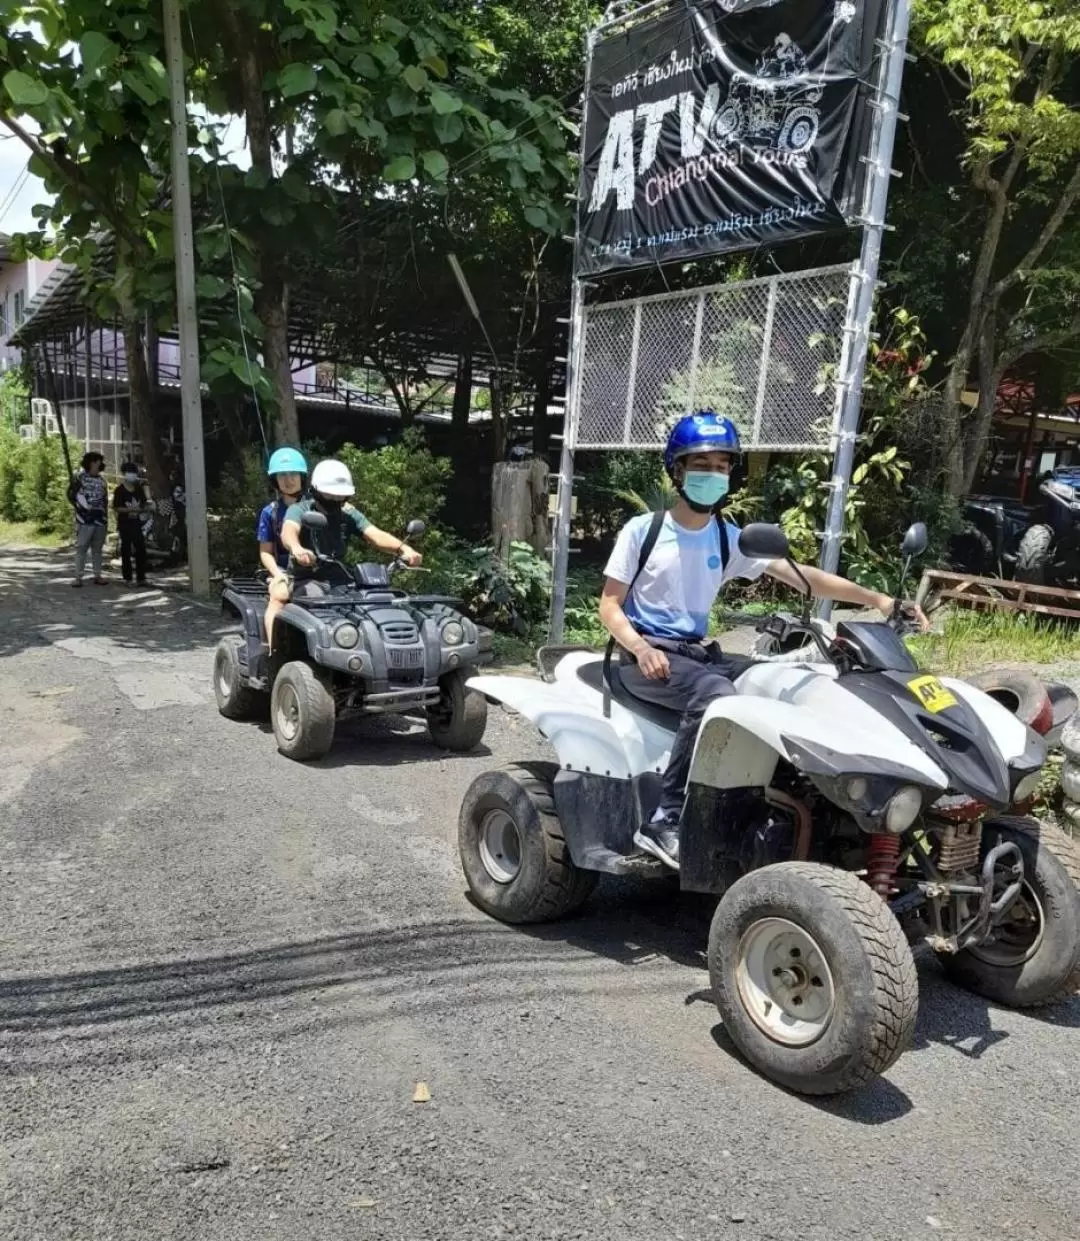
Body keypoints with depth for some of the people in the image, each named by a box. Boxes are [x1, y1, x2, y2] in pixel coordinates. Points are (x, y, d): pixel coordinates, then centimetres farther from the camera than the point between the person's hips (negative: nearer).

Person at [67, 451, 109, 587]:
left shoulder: (101, 480, 14)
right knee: (81, 548, -3)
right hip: (85, 519, -5)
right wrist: (81, 506, -11)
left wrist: (106, 518, 14)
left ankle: (98, 576, 13)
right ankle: (78, 577, -1)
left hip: (100, 520, 5)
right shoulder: (79, 477, -1)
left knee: (97, 549, 8)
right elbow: (71, 494, -4)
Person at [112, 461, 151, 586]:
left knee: (141, 550, 2)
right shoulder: (119, 490, -5)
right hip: (124, 525, -4)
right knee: (126, 551, 0)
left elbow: (145, 505, 12)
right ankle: (128, 578, 5)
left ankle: (141, 577, 8)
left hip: (137, 524, 5)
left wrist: (141, 509, -9)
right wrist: (128, 509, -21)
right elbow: (115, 508, -9)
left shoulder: (139, 489, 9)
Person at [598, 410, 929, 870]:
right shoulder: (641, 531, -3)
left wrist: (877, 599, -16)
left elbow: (799, 575, -4)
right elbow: (610, 604, -3)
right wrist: (641, 648, -23)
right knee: (714, 692, -35)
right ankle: (664, 822, -29)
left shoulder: (731, 539, 7)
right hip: (644, 654, -5)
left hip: (697, 651, 5)